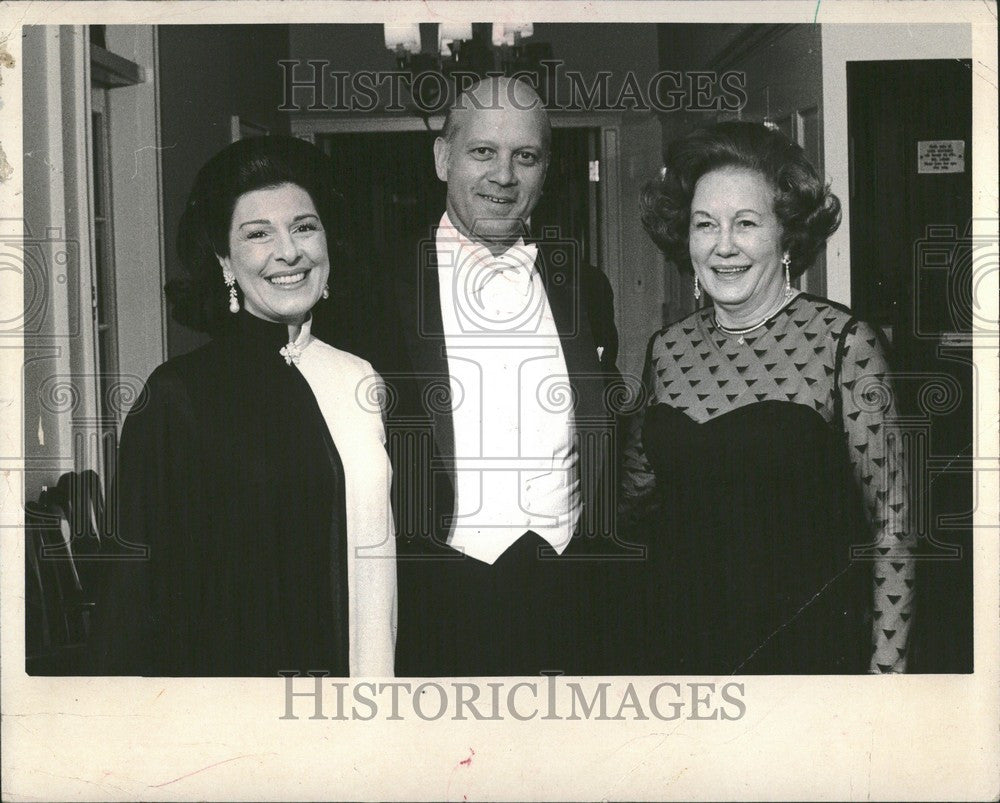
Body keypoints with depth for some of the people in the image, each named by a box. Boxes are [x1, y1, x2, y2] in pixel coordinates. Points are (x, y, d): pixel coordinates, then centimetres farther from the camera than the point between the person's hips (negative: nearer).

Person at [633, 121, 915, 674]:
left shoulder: (845, 344, -10)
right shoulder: (667, 349, 3)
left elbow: (891, 519, -8)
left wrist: (887, 665, -10)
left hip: (811, 645, -4)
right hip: (680, 643, 4)